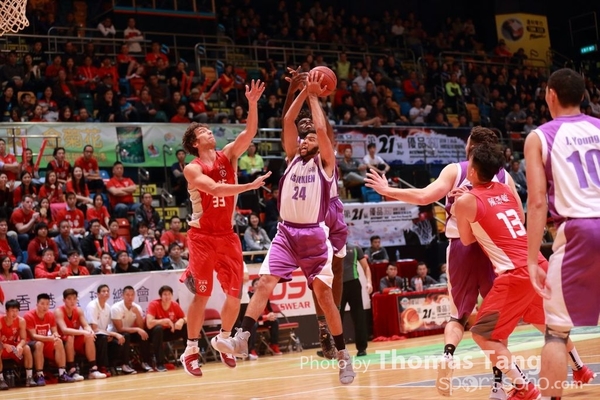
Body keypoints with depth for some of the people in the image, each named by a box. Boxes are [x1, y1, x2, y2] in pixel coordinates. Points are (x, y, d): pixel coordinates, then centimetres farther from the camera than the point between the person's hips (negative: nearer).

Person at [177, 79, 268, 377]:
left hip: (227, 234, 5)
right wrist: (250, 186, -33)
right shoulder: (193, 169, -11)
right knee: (202, 295, -3)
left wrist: (252, 104, -24)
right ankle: (191, 350, 8)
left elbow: (249, 132, -10)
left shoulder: (228, 155, 4)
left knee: (235, 293, 4)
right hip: (202, 236, -5)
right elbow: (215, 189, -27)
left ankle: (223, 340, 24)